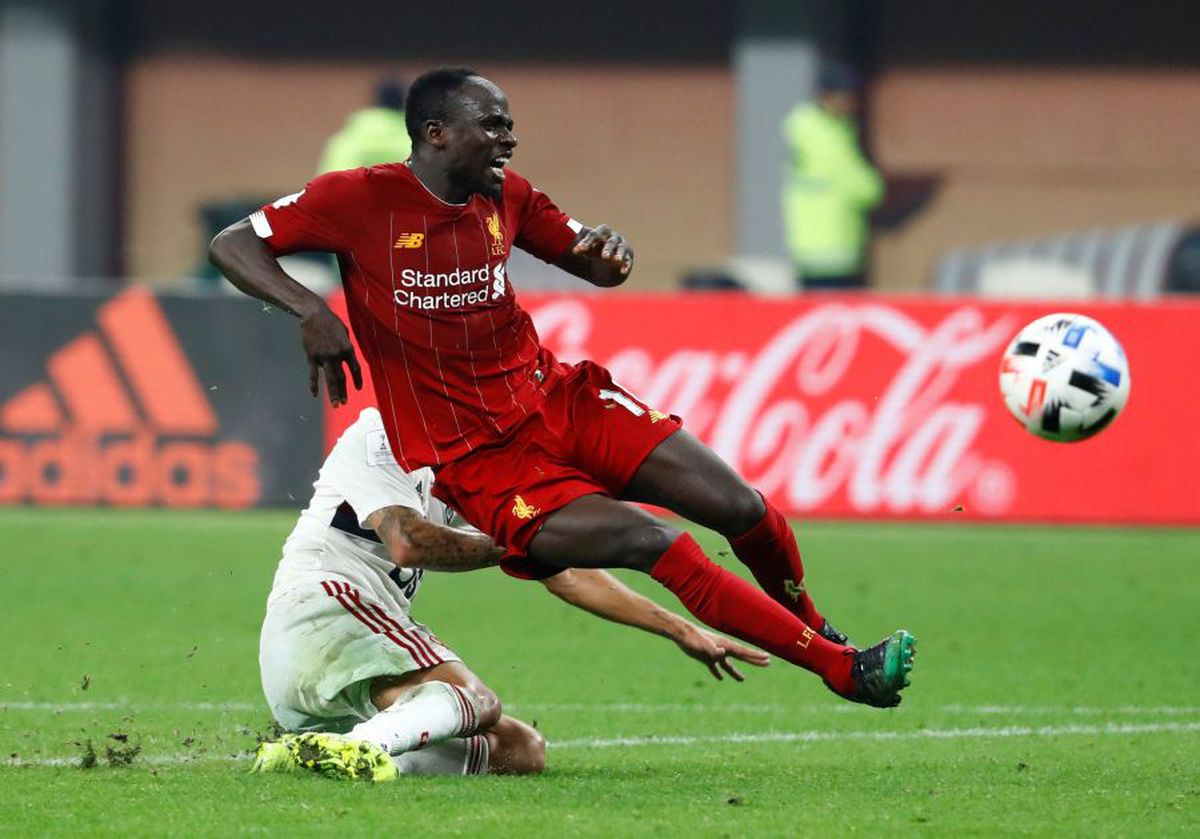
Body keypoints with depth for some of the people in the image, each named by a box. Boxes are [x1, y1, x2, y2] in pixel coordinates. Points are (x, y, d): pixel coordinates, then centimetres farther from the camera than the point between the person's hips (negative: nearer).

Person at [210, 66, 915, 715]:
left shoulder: (506, 196, 6)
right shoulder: (358, 200, -10)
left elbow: (596, 267, 16)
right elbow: (232, 246, -8)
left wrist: (612, 252, -9)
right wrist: (311, 311, -25)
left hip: (559, 399, 6)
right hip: (478, 464, -6)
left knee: (744, 510, -6)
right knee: (657, 544, -23)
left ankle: (812, 627, 25)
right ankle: (842, 669, -18)